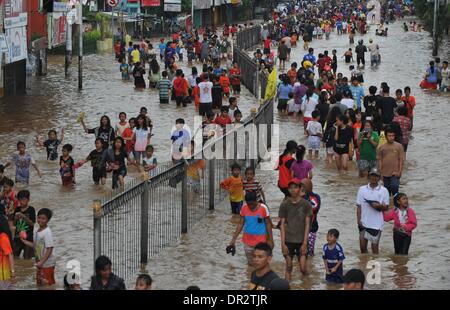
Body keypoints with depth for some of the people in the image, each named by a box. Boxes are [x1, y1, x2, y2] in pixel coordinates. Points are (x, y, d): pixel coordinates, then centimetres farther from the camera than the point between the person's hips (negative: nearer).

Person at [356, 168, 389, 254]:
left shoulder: (383, 190, 2)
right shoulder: (362, 189, 5)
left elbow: (386, 207, 4)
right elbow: (359, 206, 5)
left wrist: (379, 206, -18)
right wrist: (359, 220, -5)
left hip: (377, 223, -1)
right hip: (364, 222, 1)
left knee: (375, 246, 4)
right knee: (363, 246, 2)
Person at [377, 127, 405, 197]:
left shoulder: (399, 146, 0)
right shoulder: (381, 148, 6)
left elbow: (401, 159, -1)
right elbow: (380, 160, 8)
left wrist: (399, 171, -9)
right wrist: (380, 172, 3)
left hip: (395, 173, -3)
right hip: (385, 173, 3)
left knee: (394, 187, -18)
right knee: (387, 189, 11)